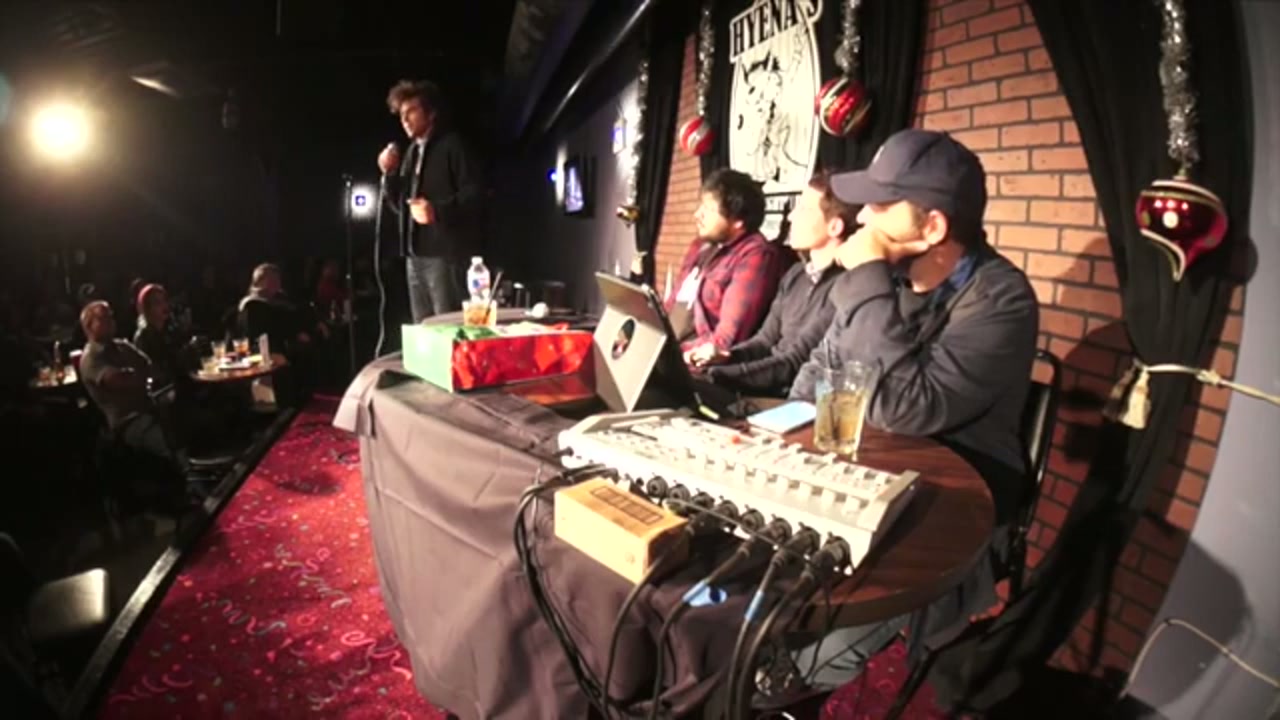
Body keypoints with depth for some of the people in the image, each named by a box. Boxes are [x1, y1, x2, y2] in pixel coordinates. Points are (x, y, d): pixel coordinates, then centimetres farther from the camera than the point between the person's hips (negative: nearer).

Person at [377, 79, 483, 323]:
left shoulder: (452, 145, -2)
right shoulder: (412, 151, 21)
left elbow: (473, 193, -12)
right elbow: (400, 204, 23)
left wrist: (438, 211, -25)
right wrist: (390, 173, 6)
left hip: (445, 252, -8)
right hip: (415, 254, 8)